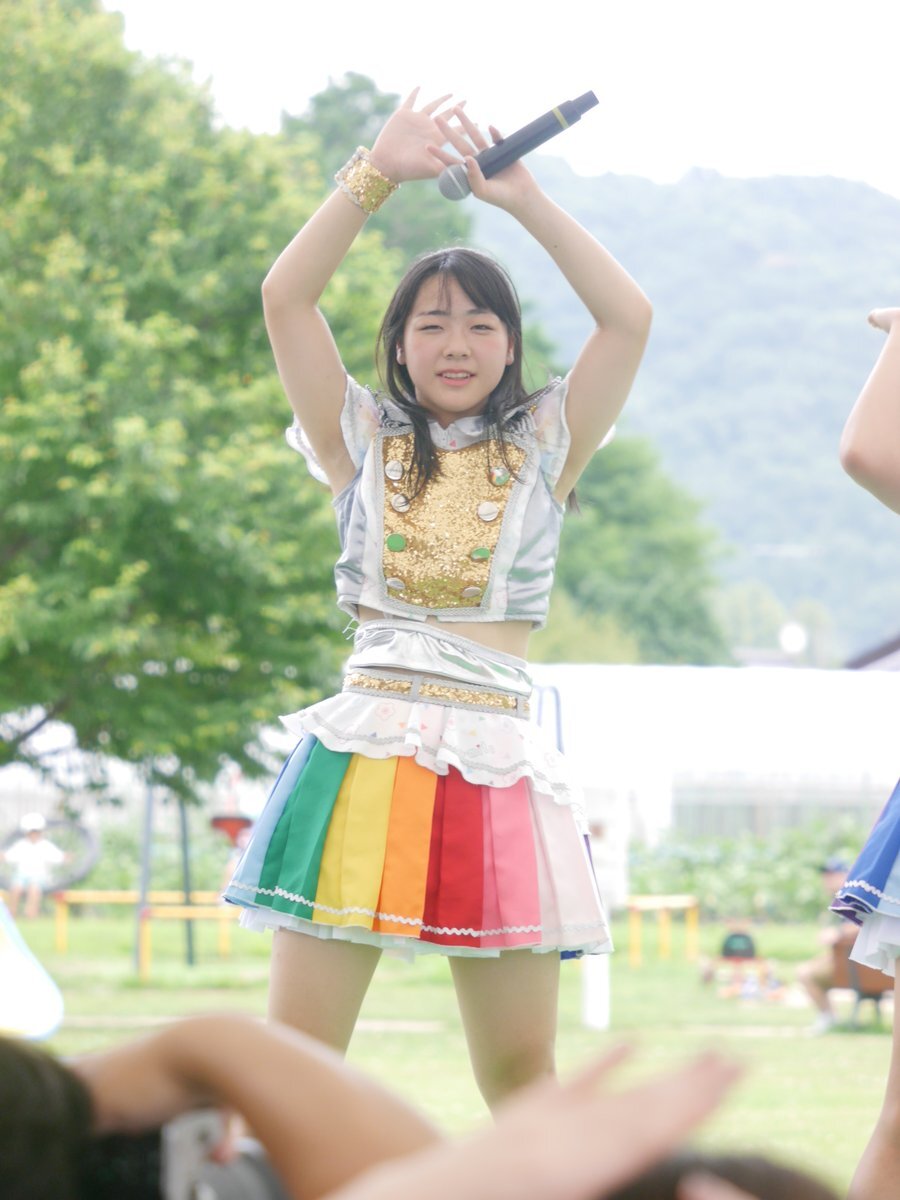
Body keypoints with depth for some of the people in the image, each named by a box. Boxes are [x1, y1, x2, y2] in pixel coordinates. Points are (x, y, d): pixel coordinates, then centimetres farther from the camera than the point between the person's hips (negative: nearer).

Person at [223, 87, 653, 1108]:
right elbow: (285, 298, 1)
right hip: (364, 752, 0)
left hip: (497, 764, 0)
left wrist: (522, 198, 1)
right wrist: (377, 174, -2)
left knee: (521, 1072, 0)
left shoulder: (541, 449, 12)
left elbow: (628, 317, 1)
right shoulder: (364, 443, 12)